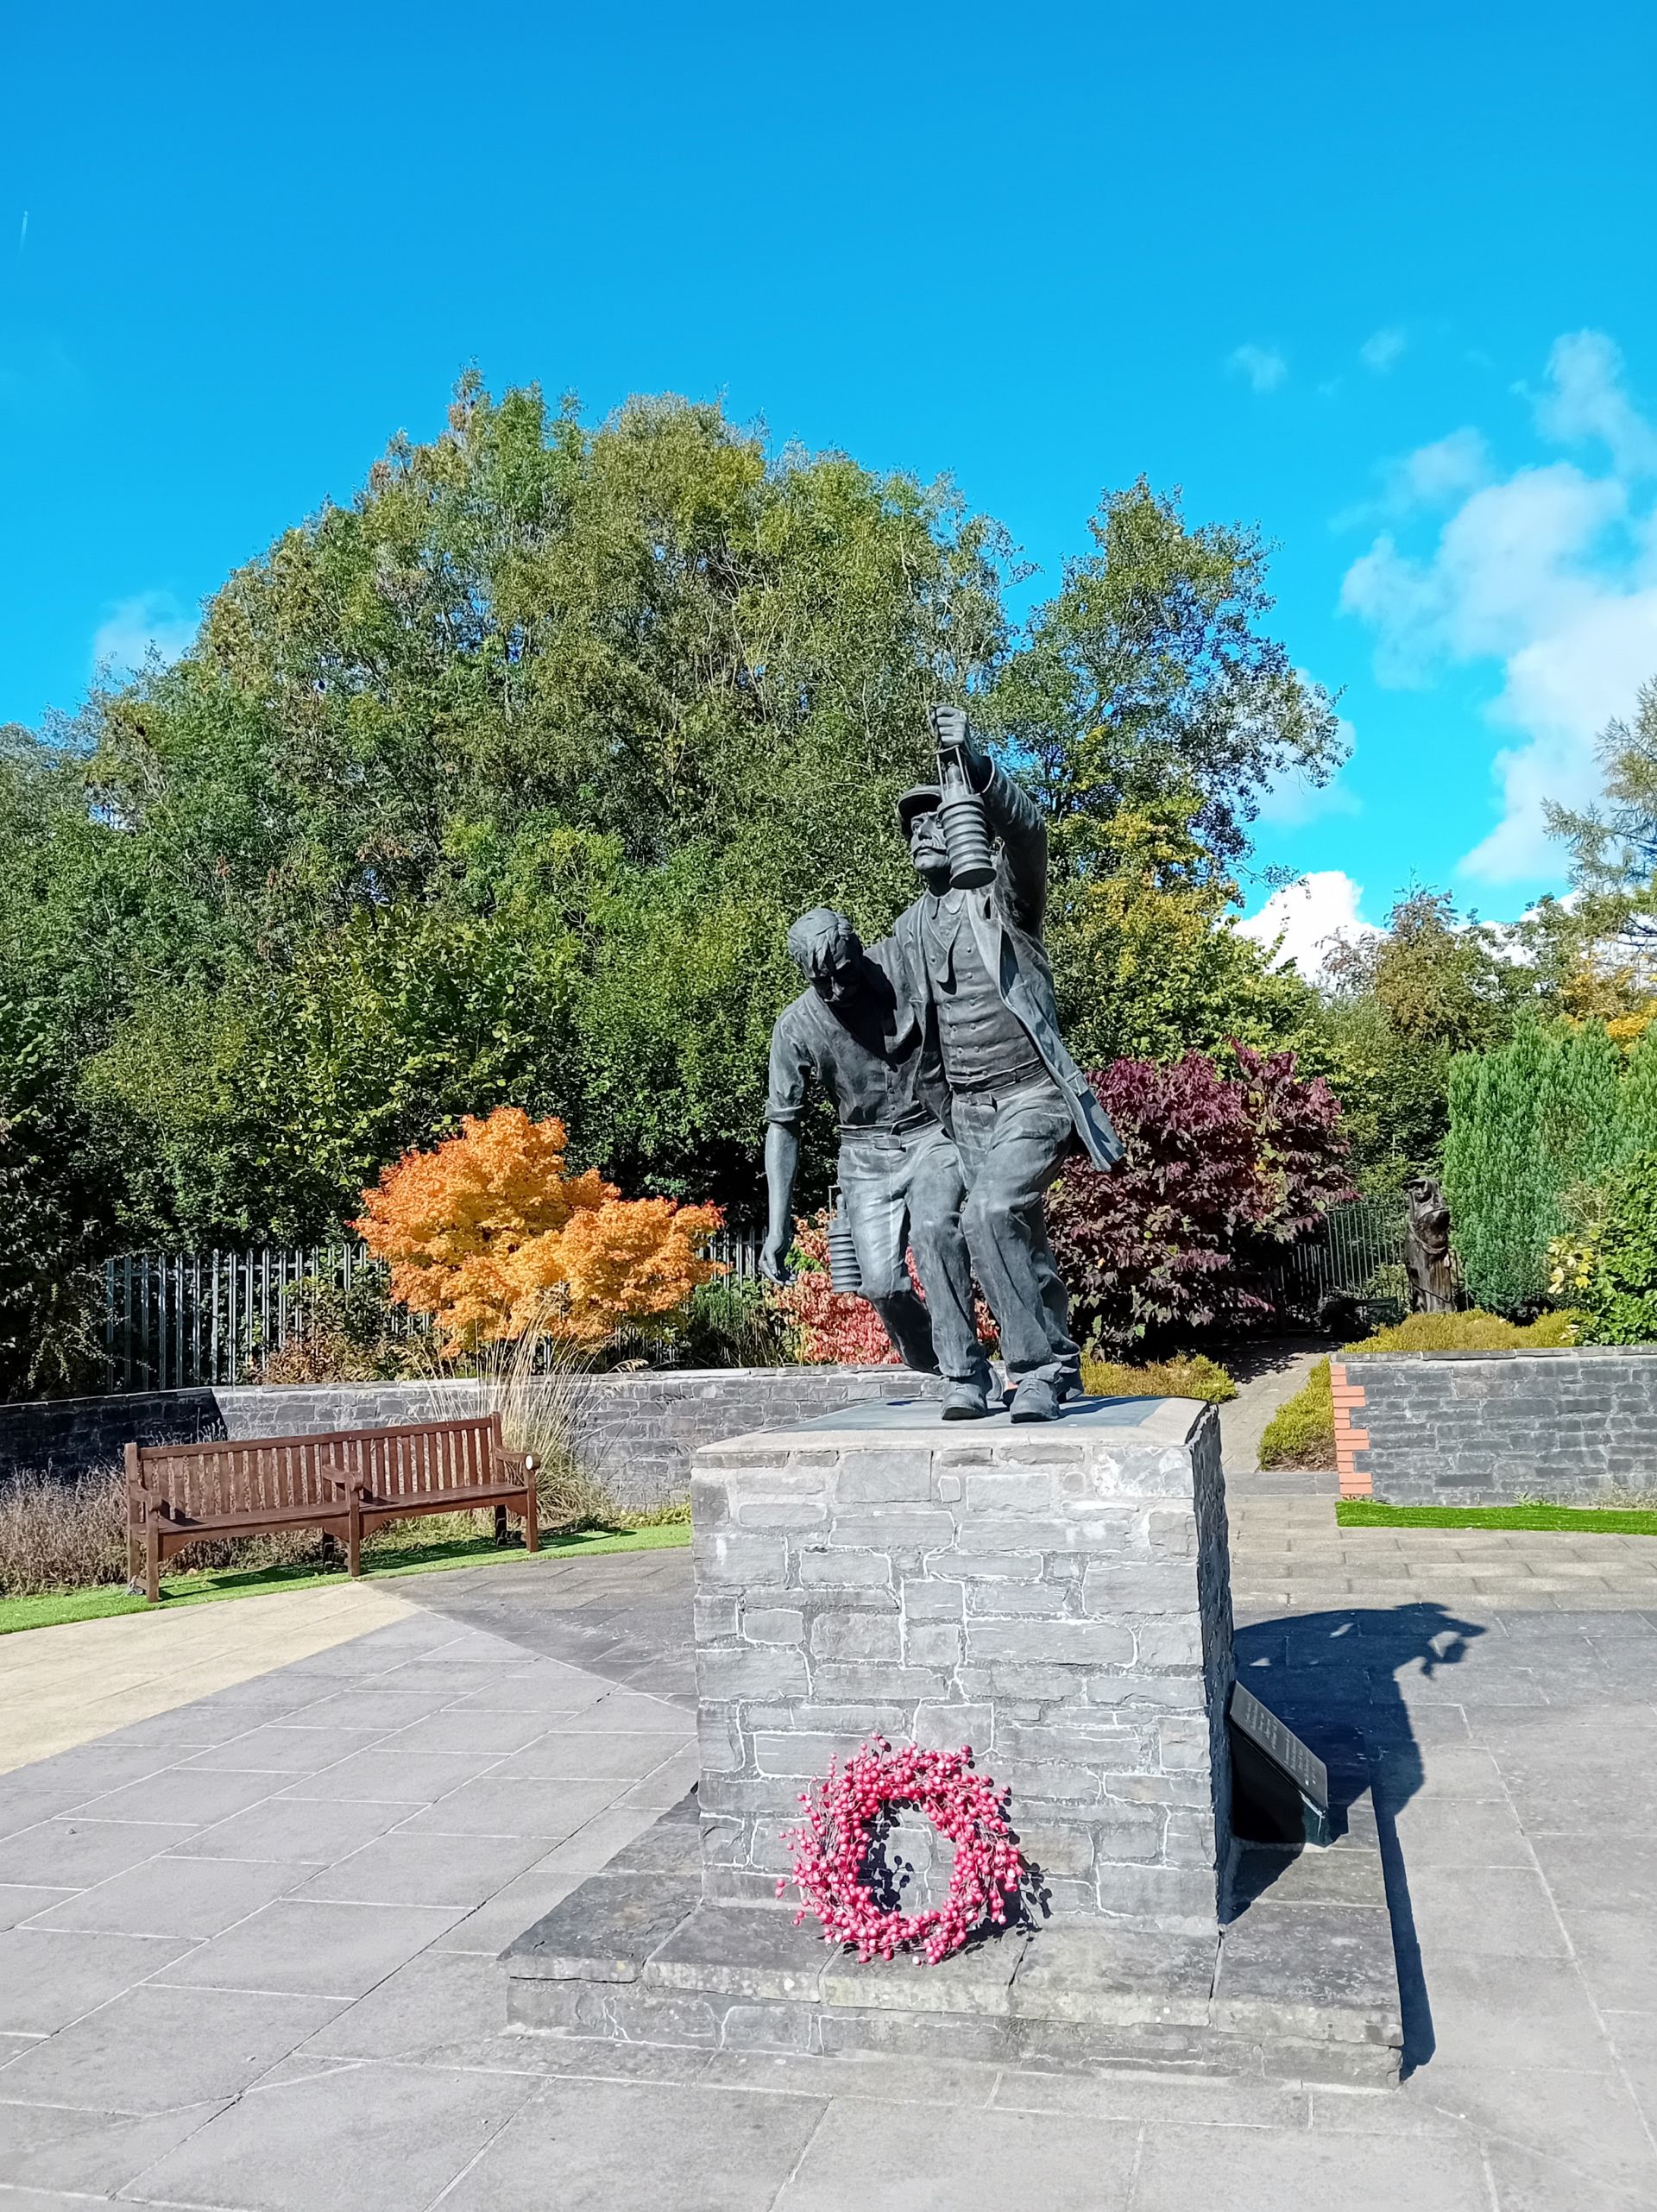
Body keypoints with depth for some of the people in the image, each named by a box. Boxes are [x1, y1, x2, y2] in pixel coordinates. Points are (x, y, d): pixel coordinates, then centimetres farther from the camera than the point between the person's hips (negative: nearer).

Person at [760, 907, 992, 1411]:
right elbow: (782, 1125, -1)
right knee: (883, 1285, -11)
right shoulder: (796, 1027, -8)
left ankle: (964, 1378, -20)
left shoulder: (904, 962, -12)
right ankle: (940, 1368, 16)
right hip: (867, 1154, 2)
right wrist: (778, 1224, -4)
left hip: (936, 1131, -2)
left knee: (934, 1229, -29)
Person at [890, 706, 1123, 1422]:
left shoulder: (1001, 893, -4)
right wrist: (939, 1108, 22)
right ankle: (1055, 1365, 27)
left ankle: (1037, 1366, -17)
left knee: (991, 1214, -26)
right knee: (1019, 1234, 12)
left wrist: (974, 765, -43)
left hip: (1031, 1096, -6)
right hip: (968, 1108, 6)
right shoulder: (909, 927, 12)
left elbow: (1026, 830, -27)